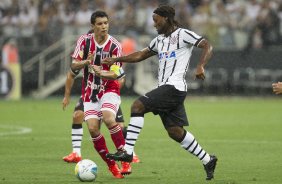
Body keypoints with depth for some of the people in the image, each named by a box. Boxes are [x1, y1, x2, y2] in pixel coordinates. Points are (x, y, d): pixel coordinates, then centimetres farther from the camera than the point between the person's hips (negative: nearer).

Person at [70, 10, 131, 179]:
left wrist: (101, 73, -35)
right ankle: (111, 165, 3)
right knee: (93, 129, -12)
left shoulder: (115, 45, -12)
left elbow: (115, 74, -14)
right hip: (90, 92, 3)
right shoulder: (84, 40, -5)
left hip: (109, 90, -3)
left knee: (109, 119, -28)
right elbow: (73, 65, -5)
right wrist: (86, 62, -27)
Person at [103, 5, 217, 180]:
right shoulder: (159, 40, 22)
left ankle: (127, 151, -20)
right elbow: (140, 55, 29)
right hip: (165, 88, 9)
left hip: (174, 86, -9)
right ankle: (207, 160, 16)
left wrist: (200, 66, -25)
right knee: (175, 132, 7)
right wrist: (115, 59, 22)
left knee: (137, 106, -18)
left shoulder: (183, 34, -3)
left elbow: (207, 46, -10)